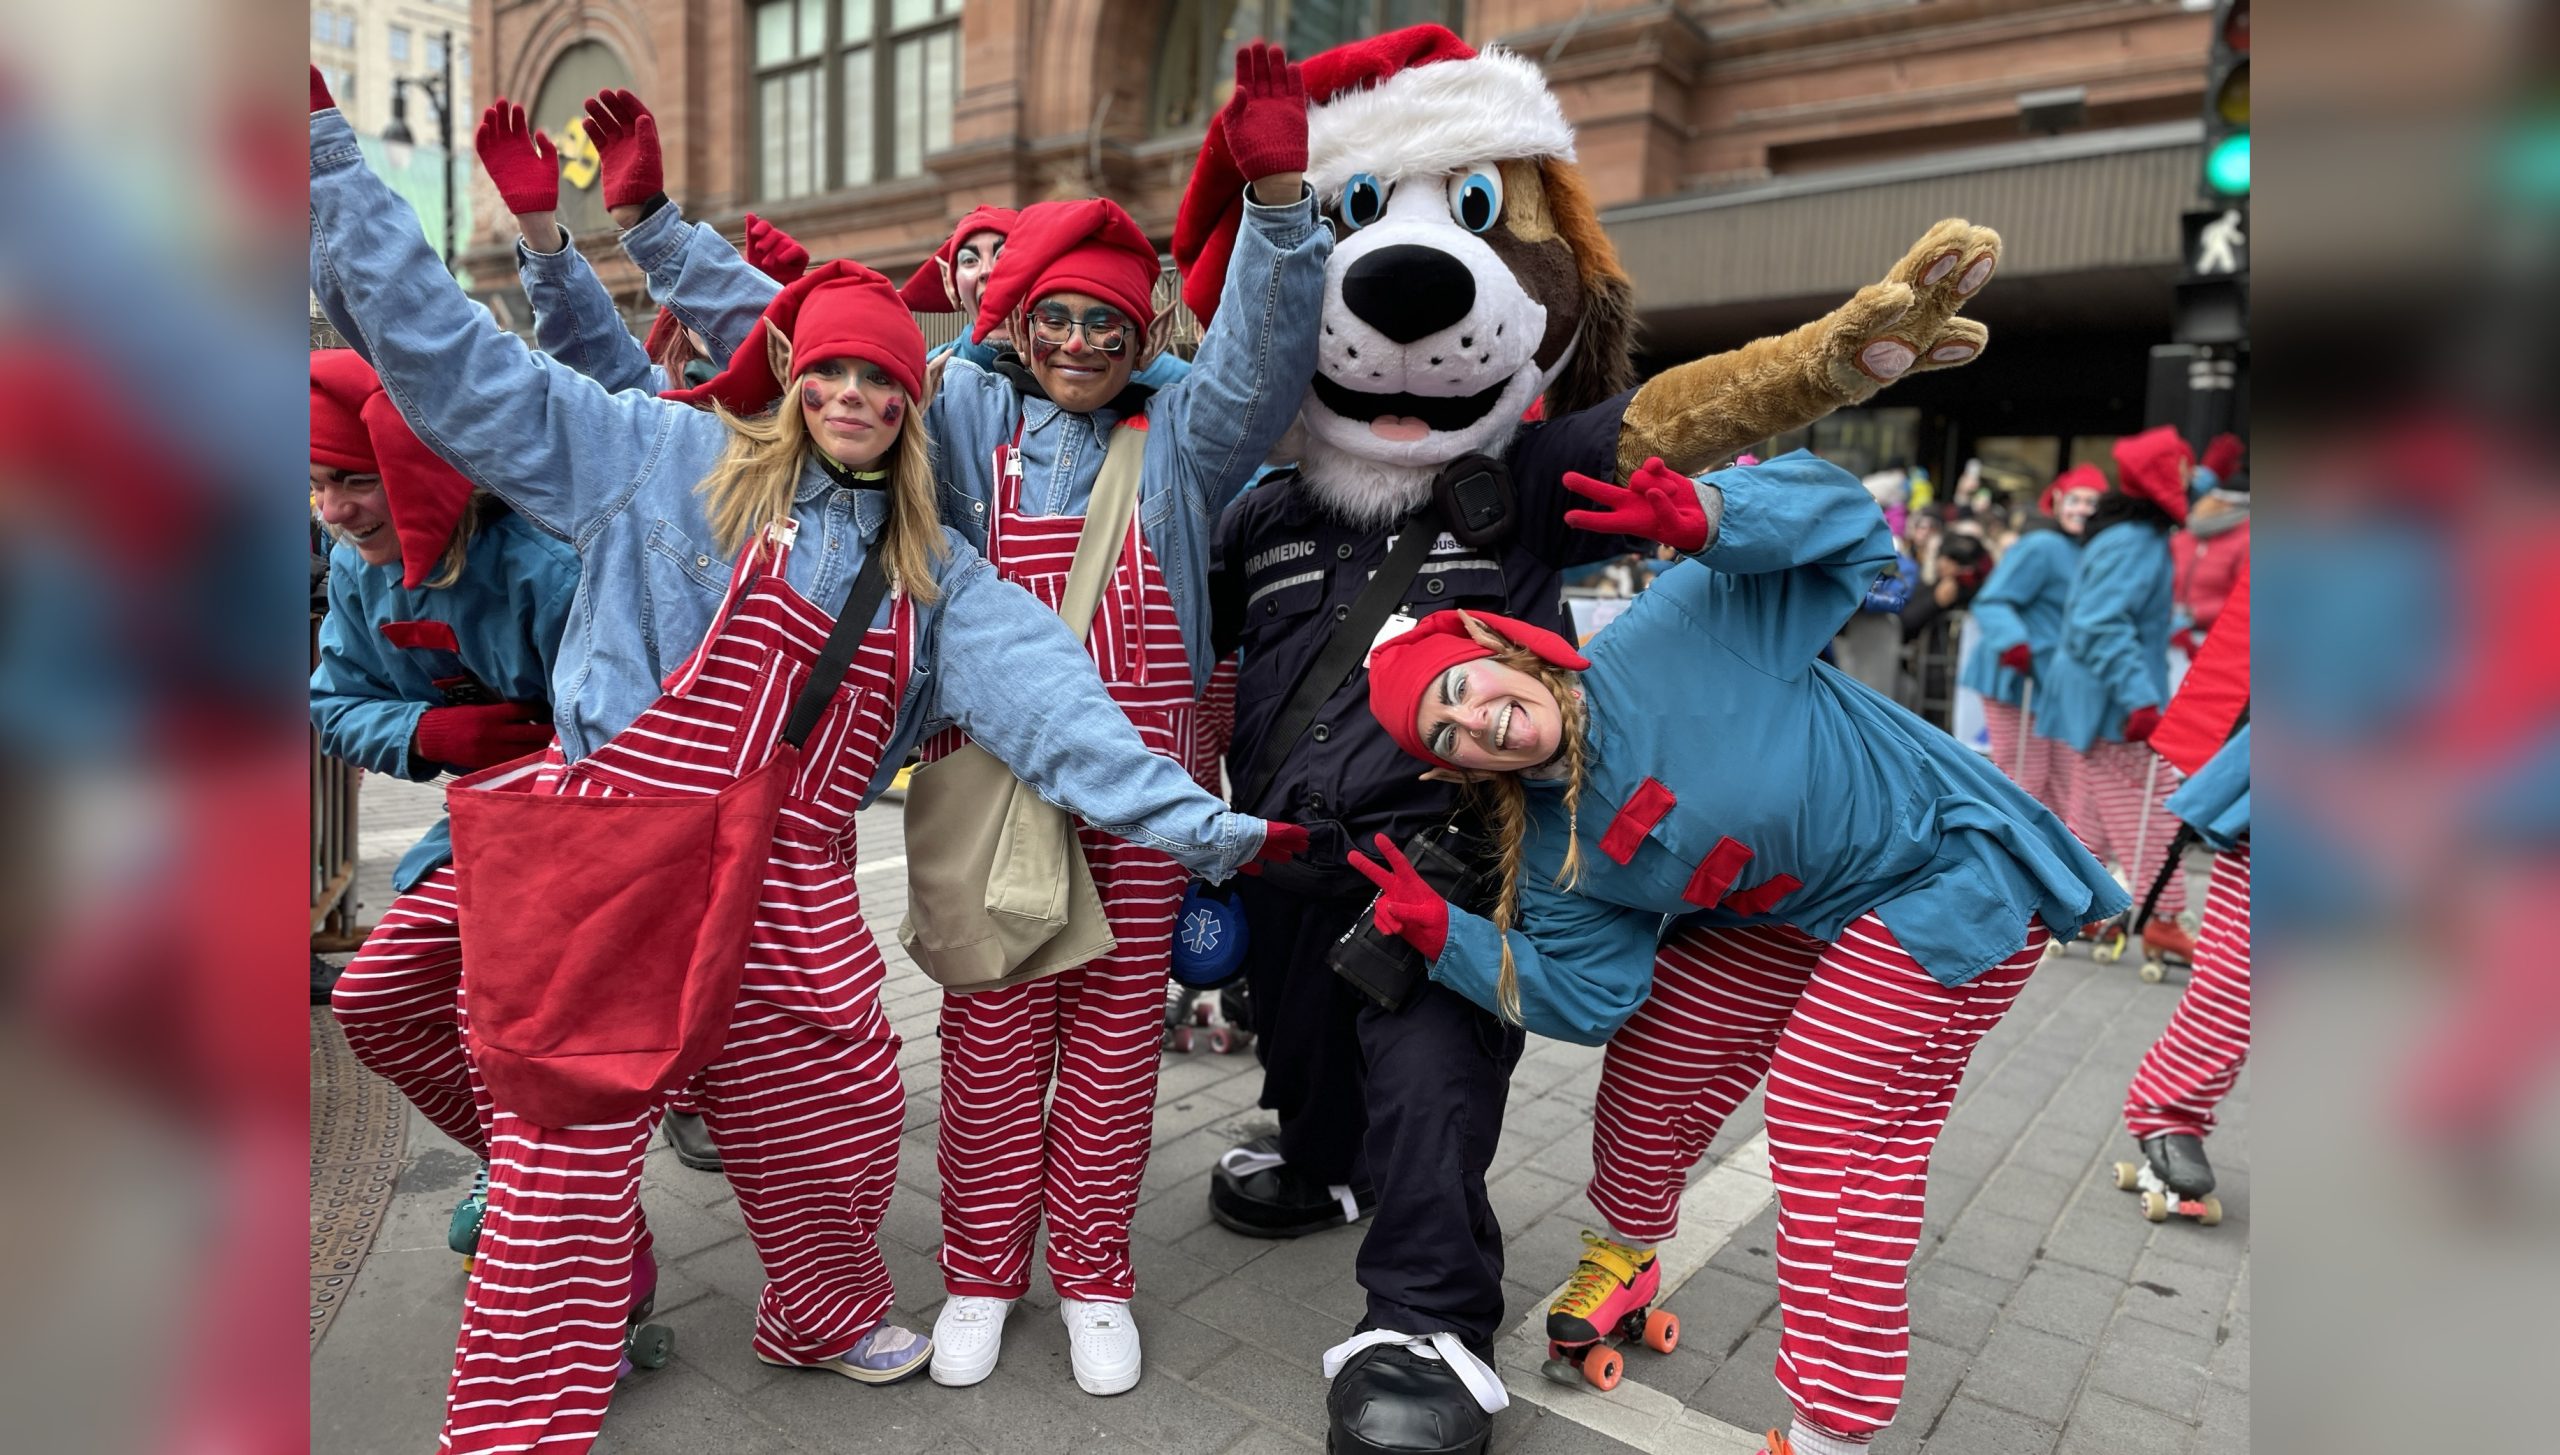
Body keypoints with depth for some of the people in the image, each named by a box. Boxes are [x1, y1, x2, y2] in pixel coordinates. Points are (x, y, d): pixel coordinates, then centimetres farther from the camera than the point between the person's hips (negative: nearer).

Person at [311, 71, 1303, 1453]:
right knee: (565, 1154, 1)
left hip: (791, 891, 4)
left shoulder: (932, 571, 9)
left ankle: (824, 1315, 42)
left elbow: (1044, 696, -2)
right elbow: (457, 360, 1)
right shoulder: (669, 458, 2)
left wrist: (1200, 825, -12)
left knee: (833, 1122, 13)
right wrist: (330, 147, -2)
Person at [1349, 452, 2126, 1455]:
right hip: (1779, 915, 7)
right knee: (1650, 1069, 8)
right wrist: (1443, 936, -18)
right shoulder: (1553, 855, -9)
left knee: (1832, 1127, -13)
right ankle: (1626, 1253, 38)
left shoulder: (1666, 639, -28)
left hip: (1946, 874, -6)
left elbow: (1831, 511, -23)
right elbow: (1587, 991, -8)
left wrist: (1703, 518, -44)